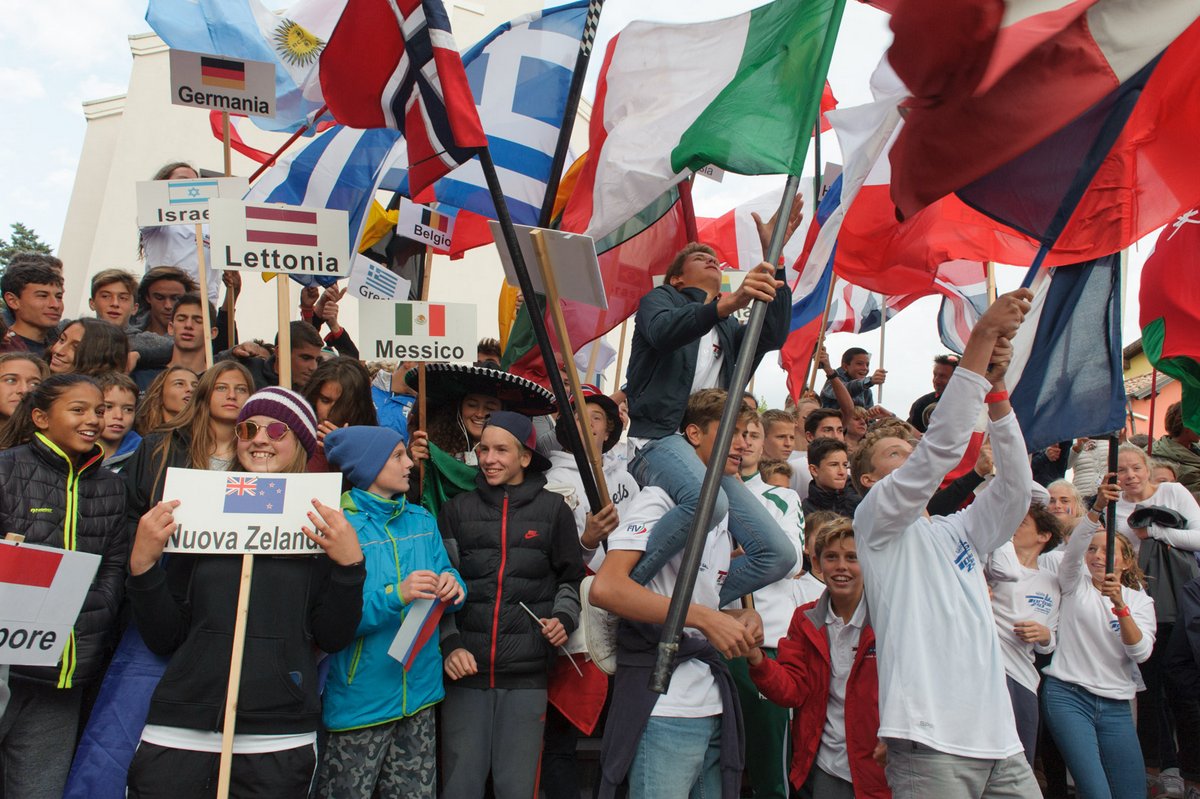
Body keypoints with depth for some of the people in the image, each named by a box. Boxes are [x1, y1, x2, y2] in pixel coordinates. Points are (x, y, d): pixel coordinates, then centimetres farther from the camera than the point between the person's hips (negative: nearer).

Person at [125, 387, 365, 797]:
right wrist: (142, 564, -7)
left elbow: (334, 638, 0)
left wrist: (350, 564, -13)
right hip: (180, 731, 1)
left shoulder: (324, 527, 4)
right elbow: (163, 638, 7)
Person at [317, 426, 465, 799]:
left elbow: (444, 575, 8)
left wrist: (452, 587, -14)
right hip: (358, 698, -5)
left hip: (419, 692, 5)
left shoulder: (421, 521, 9)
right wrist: (395, 596, -29)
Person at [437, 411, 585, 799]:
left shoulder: (552, 509, 6)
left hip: (526, 675, -1)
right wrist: (450, 644, -4)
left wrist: (564, 618, -3)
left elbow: (571, 578, 15)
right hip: (465, 670, 1)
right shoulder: (458, 509, 8)